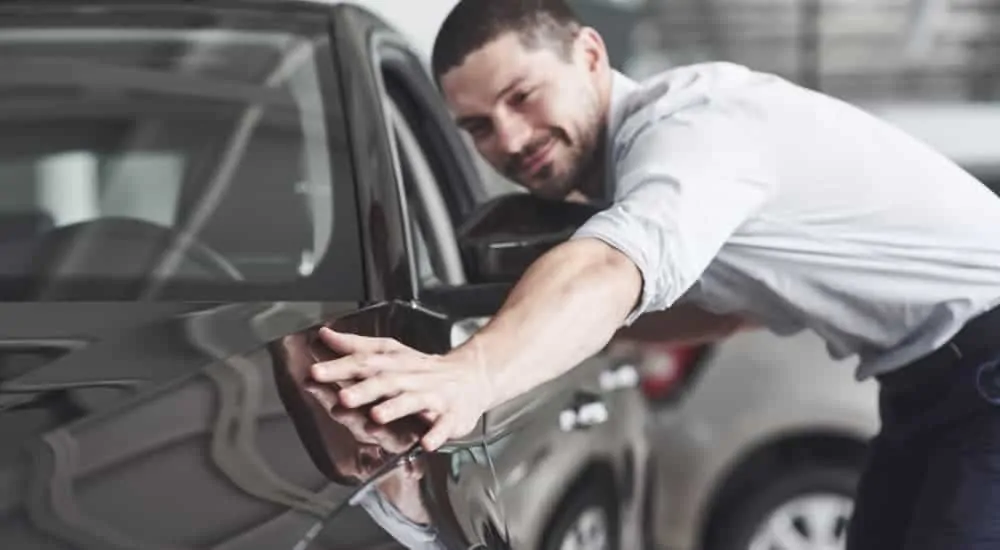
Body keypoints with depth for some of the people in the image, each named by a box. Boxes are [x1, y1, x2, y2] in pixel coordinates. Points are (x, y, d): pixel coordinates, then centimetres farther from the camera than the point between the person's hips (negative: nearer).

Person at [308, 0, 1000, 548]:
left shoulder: (686, 126, -25)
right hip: (932, 382, 10)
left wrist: (471, 375, -64)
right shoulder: (652, 148, 6)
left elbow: (608, 273, -47)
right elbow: (735, 294, 21)